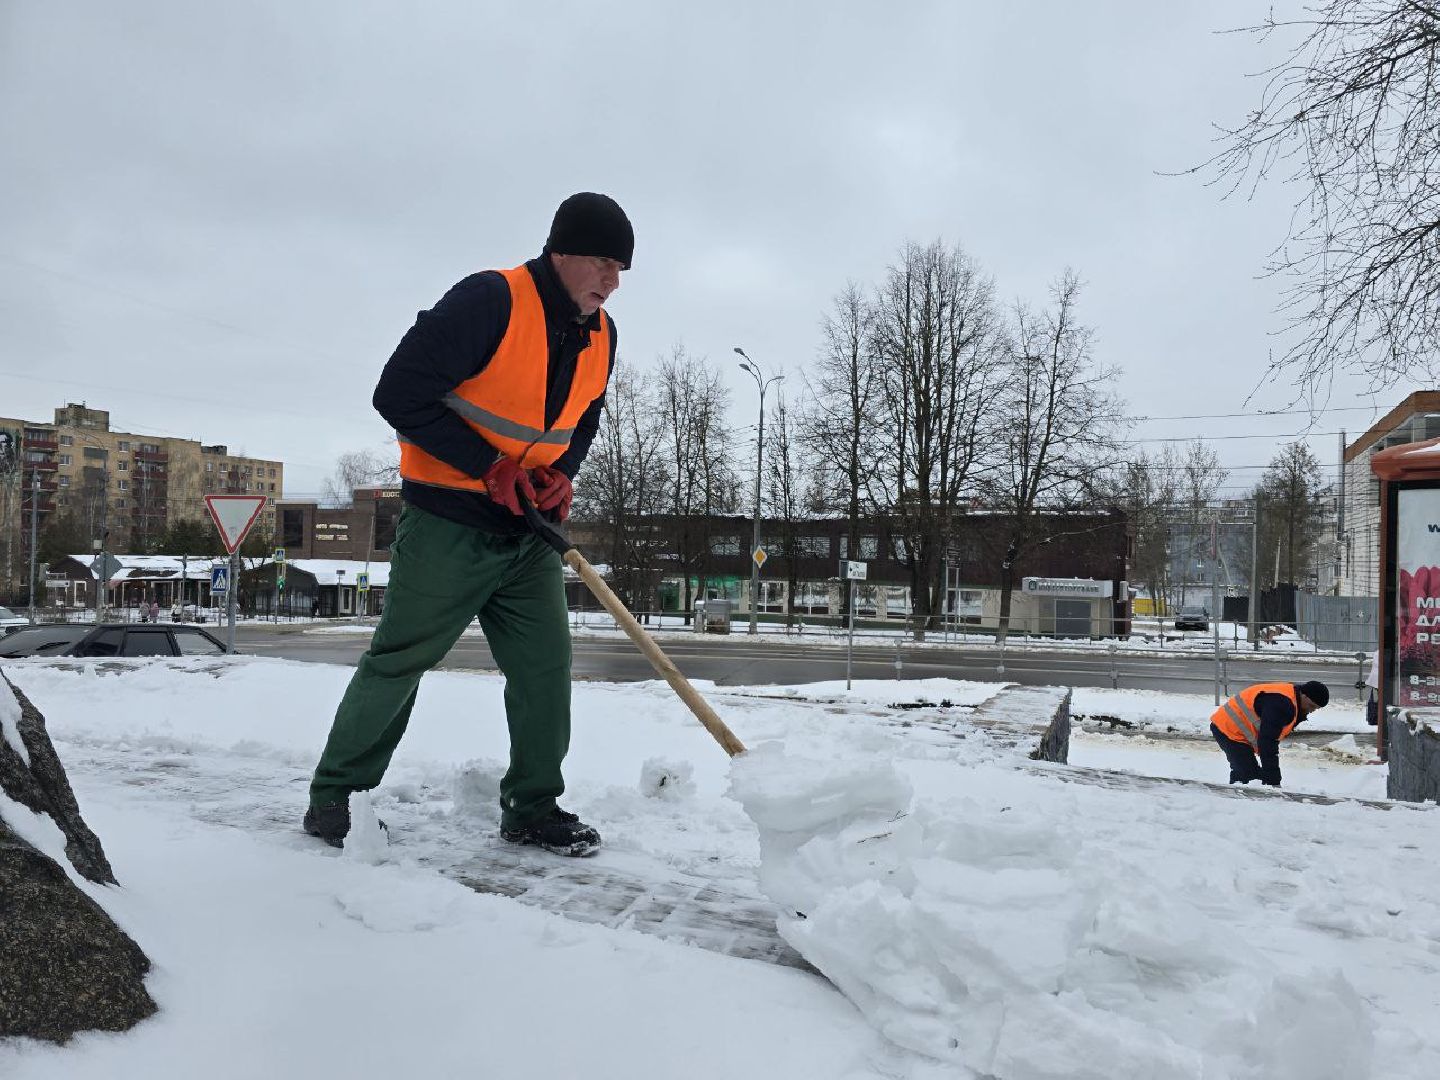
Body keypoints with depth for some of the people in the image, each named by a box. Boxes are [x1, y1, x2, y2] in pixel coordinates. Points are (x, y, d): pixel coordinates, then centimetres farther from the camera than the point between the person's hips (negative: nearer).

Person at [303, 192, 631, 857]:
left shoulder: (600, 336, 5)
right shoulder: (488, 301, -18)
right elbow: (398, 394, -19)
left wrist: (562, 472, -2)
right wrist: (488, 467, -19)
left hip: (529, 530, 7)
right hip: (448, 525, -6)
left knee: (546, 666, 3)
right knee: (398, 662, 2)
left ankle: (532, 807, 17)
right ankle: (334, 794, 21)